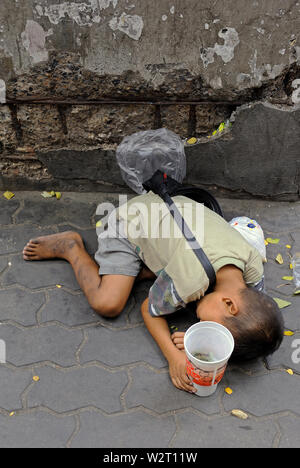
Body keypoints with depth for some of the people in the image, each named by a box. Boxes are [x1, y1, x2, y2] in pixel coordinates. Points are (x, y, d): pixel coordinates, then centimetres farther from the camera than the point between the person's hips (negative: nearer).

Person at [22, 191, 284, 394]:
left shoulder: (255, 274, -23)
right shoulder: (189, 282, -39)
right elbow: (150, 311, -18)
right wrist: (173, 356, -31)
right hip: (131, 221, -6)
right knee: (107, 304, -16)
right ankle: (70, 246, 7)